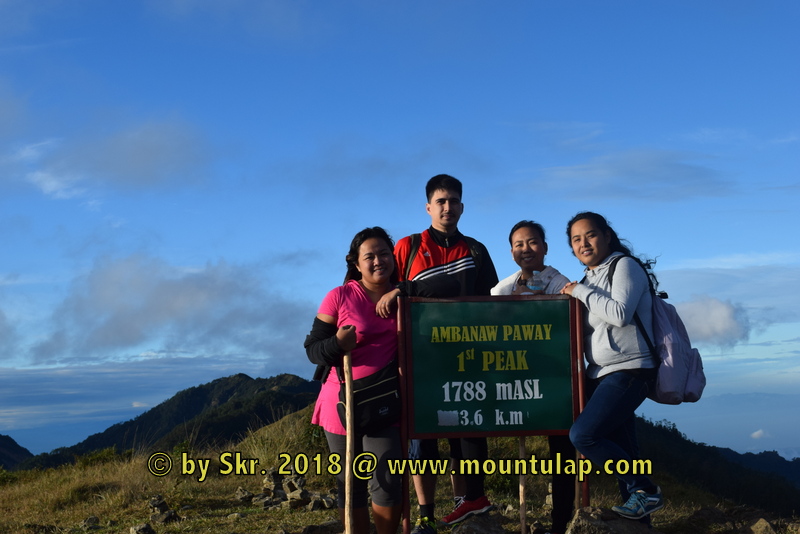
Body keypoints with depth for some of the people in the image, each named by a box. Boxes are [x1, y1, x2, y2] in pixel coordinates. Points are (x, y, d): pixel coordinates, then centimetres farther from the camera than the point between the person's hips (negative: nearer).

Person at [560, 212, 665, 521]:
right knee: (620, 449, 6)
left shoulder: (624, 265, -4)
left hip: (629, 370, -8)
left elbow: (620, 314, -19)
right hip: (602, 375, 8)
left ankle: (644, 490, -8)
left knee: (583, 435, -21)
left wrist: (580, 292, -11)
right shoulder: (590, 278, 19)